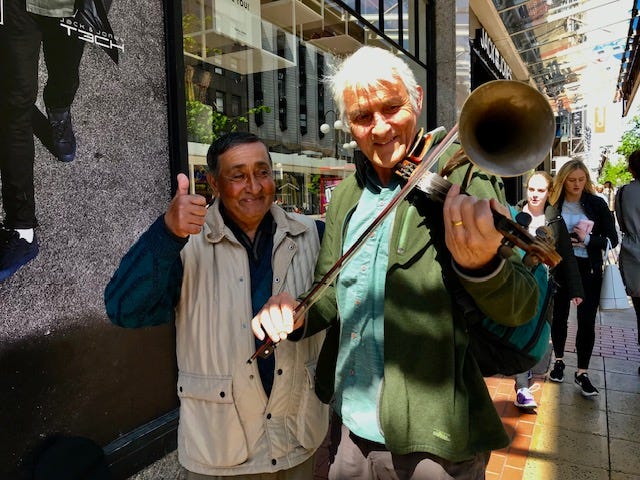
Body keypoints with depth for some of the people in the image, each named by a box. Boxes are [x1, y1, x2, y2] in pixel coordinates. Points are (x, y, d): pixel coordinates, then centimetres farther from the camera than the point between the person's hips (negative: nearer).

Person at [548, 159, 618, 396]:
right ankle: (559, 361, 31)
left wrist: (587, 239, -18)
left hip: (588, 269, 0)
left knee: (587, 322, 1)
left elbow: (612, 239, -3)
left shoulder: (597, 204, -3)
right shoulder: (554, 204, -2)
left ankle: (582, 372, 14)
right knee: (559, 316, 12)